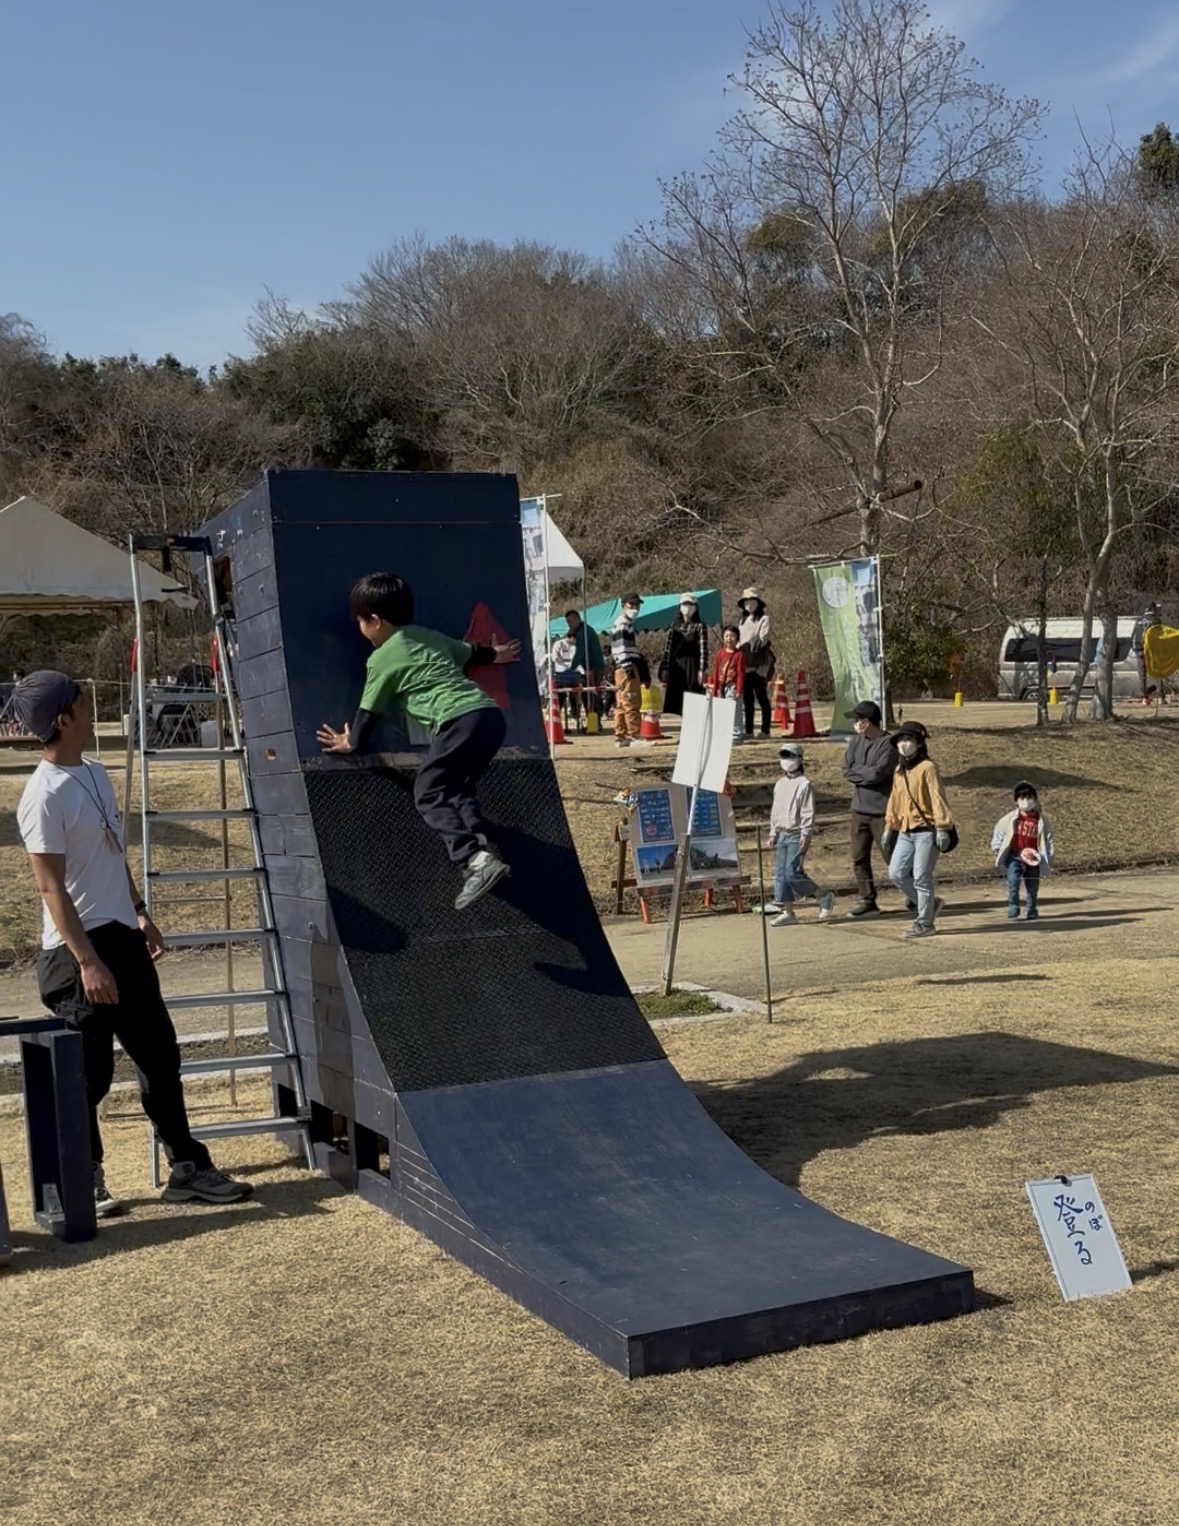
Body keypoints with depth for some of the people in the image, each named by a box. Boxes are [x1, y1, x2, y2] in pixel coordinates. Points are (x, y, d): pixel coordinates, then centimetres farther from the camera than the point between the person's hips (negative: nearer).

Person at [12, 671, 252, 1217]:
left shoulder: (95, 773, 10)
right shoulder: (45, 796, -17)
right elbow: (51, 887, -19)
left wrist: (139, 913, 20)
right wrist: (87, 961, -22)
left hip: (122, 938, 9)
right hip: (79, 951, -9)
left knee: (160, 1054, 12)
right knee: (88, 1074, 0)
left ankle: (187, 1168, 21)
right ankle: (85, 1184, 16)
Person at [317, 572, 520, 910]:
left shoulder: (382, 659, 5)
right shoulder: (431, 636, 25)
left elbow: (369, 710, 14)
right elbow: (468, 653, 43)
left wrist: (351, 742, 32)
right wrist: (495, 654, 64)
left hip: (460, 721, -8)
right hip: (491, 714, 8)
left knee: (429, 794, -3)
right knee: (457, 788, 21)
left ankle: (474, 860, -20)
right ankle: (481, 847, 1)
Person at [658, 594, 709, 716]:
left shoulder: (700, 626, 3)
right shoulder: (675, 626, 13)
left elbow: (703, 649, -4)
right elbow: (668, 648, 10)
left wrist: (702, 669, -13)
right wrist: (664, 669, 3)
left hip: (692, 666, -3)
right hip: (676, 666, 4)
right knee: (677, 699, 2)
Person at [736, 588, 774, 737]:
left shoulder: (764, 619, 0)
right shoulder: (743, 620, 21)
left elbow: (762, 639, -9)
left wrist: (748, 645, -15)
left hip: (759, 664, -6)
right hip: (745, 664, 6)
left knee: (762, 697, -5)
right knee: (747, 698, 6)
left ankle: (765, 730, -3)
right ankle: (748, 730, 8)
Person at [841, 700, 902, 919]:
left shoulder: (888, 744, -12)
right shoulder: (856, 742, 9)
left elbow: (877, 773, -21)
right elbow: (846, 770, 2)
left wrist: (857, 771, -6)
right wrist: (868, 773, -10)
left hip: (882, 811, -7)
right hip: (859, 809, 7)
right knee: (859, 859, 8)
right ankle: (867, 901, 17)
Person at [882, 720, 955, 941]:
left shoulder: (927, 767, -10)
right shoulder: (899, 770, 14)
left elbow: (938, 798, -14)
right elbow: (894, 800, 20)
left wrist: (942, 828, -19)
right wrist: (889, 828, 19)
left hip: (926, 831, -8)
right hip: (906, 832, 8)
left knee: (921, 877, -4)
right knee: (896, 874, 3)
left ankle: (925, 923, 7)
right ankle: (930, 904, 20)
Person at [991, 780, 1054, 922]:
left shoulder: (1041, 820, -1)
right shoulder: (1011, 818, -2)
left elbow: (1048, 839, 7)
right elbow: (998, 831, 10)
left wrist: (1047, 857, 1)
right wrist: (996, 847, 5)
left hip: (1033, 859, 1)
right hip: (1014, 856, -1)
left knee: (1033, 886, 8)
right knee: (1013, 880, -20)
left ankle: (1032, 912, 28)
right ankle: (1012, 911, -10)